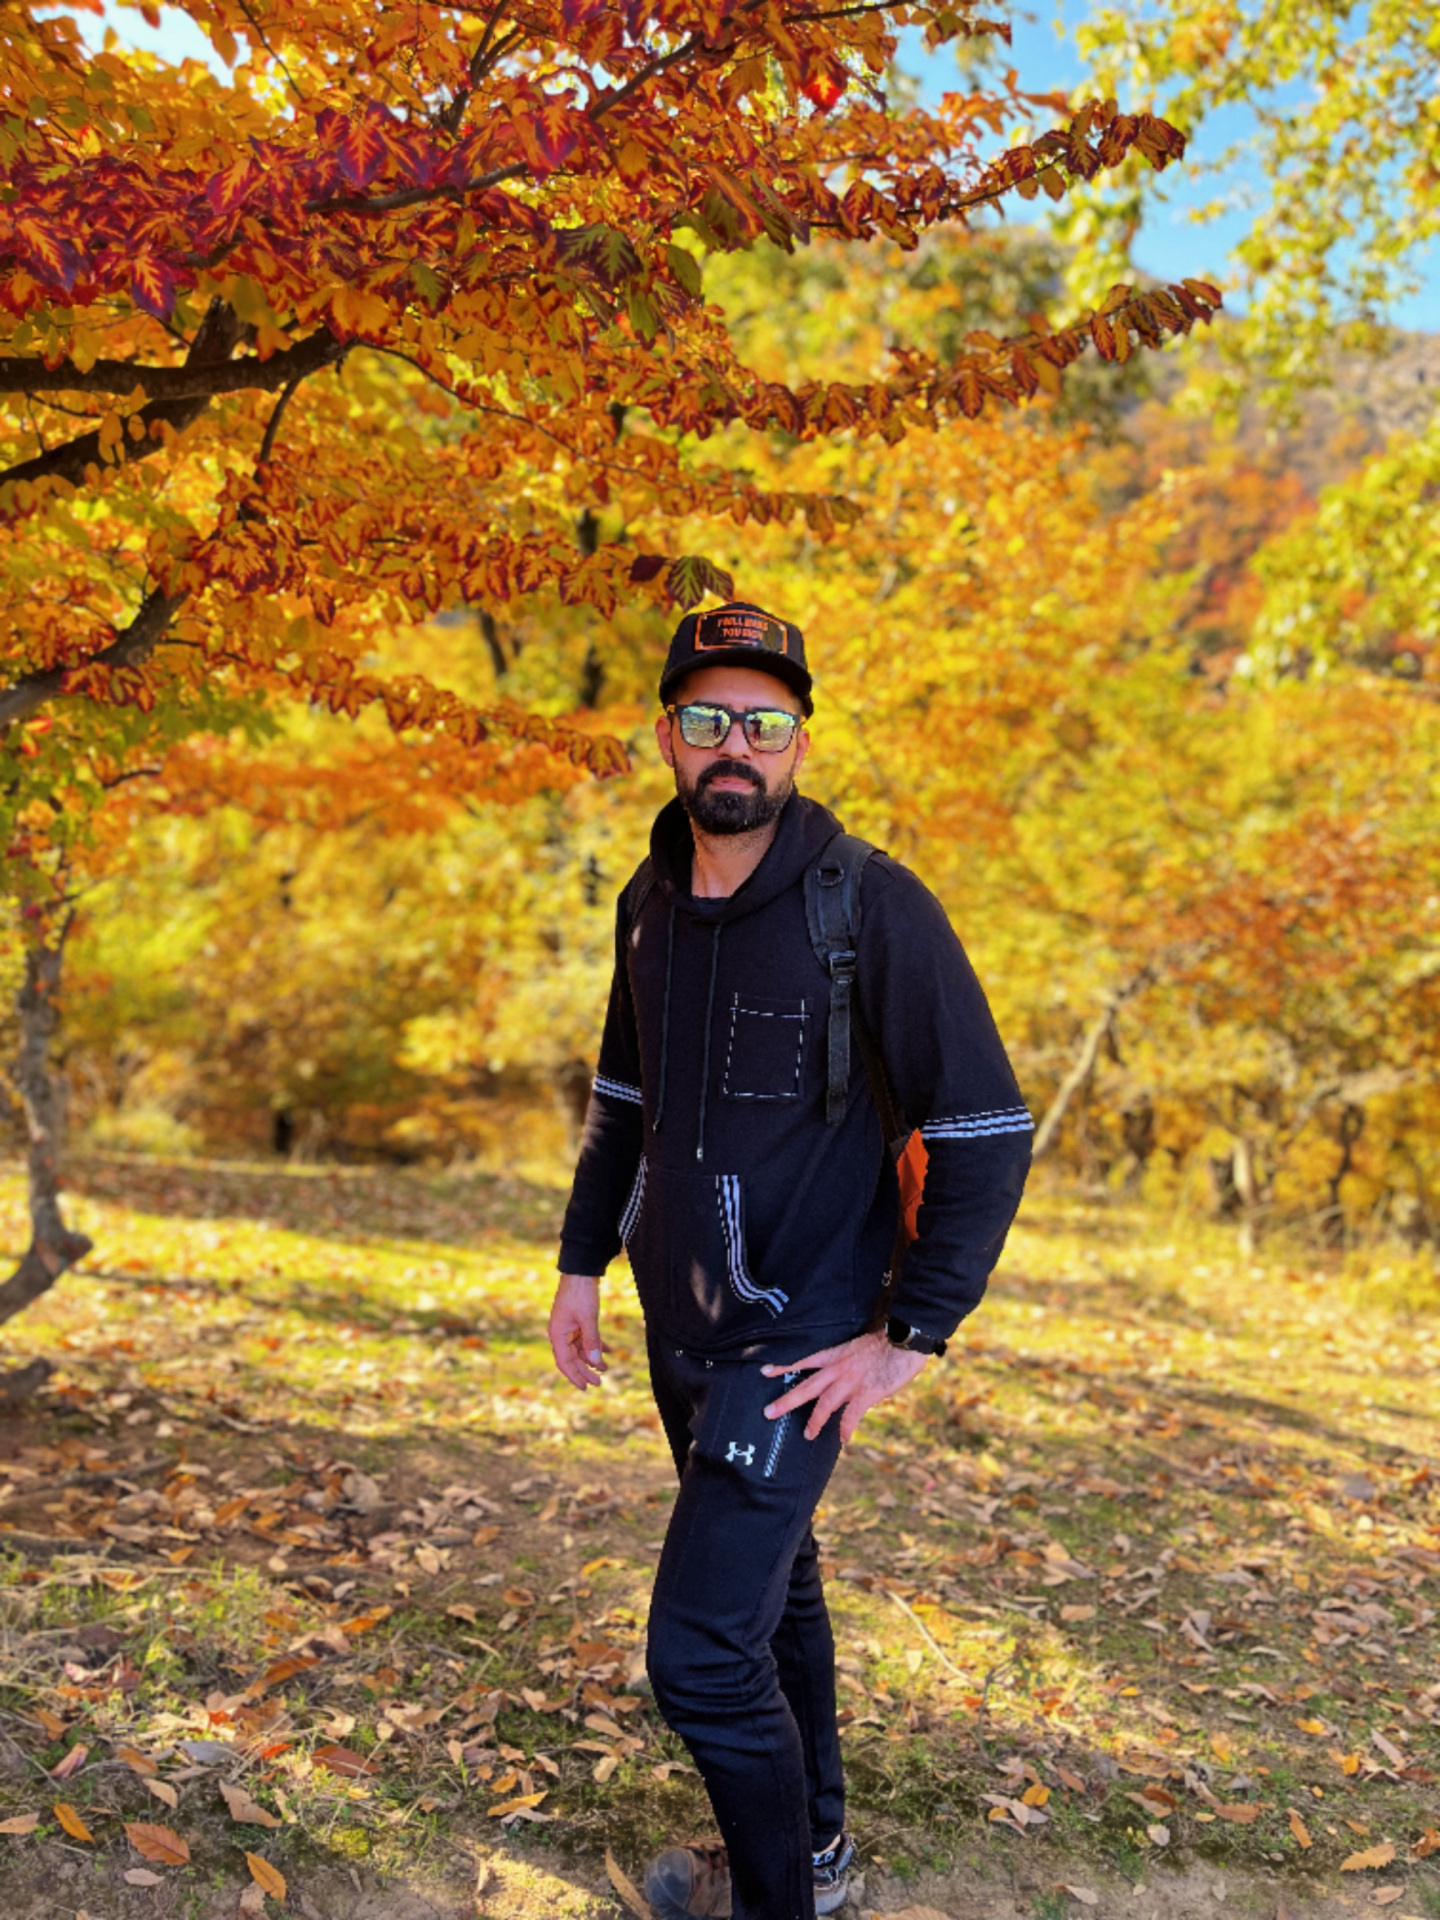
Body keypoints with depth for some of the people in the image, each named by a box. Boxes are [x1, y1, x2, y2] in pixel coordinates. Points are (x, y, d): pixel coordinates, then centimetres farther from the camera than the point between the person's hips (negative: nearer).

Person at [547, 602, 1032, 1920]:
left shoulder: (873, 907, -18)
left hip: (795, 1342, -7)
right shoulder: (650, 904, 3)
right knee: (772, 1588, 22)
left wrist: (912, 1334, -16)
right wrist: (583, 1262, 12)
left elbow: (989, 1132, -16)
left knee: (701, 1650, -8)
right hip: (680, 1328, 7)